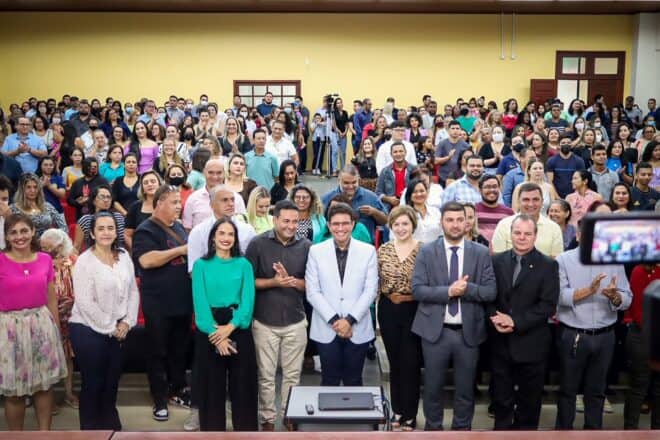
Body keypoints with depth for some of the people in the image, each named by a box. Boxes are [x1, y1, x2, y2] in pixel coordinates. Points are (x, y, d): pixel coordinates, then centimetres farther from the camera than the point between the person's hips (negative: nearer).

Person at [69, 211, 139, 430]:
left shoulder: (124, 256, 3)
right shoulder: (85, 261, -13)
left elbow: (133, 291, 6)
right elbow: (85, 302, -17)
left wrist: (126, 322, -4)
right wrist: (110, 328, -13)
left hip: (118, 330, 5)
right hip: (88, 329, -5)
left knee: (112, 380, 15)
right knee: (93, 381, 6)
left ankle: (110, 424, 33)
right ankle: (91, 427, 23)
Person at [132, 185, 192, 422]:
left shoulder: (178, 227, 12)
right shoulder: (146, 230, -12)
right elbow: (146, 260, -28)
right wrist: (180, 250, -23)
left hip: (183, 301, 7)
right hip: (159, 305, -7)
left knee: (179, 349, 18)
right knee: (158, 352, 6)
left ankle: (178, 389, 33)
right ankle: (160, 399, 16)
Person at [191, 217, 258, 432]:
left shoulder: (244, 265, 4)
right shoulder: (201, 265, 2)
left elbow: (248, 300, -4)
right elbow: (200, 302, -6)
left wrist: (229, 328, -17)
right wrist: (215, 335, -15)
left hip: (238, 329, 1)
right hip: (209, 331, 0)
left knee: (243, 385, 6)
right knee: (211, 386, 8)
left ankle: (245, 428, 20)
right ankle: (213, 429, 22)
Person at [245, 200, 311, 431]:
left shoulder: (306, 246, -2)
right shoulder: (258, 244, -6)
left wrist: (290, 280, -16)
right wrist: (273, 282, -18)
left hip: (295, 321, 1)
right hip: (265, 321, -1)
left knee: (292, 375, 11)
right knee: (266, 375, 9)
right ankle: (267, 419, 24)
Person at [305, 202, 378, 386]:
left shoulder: (368, 251, 1)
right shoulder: (316, 251, 0)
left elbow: (370, 290, -2)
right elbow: (312, 292, -3)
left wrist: (350, 320, -11)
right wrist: (334, 320, -11)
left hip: (358, 329, 0)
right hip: (326, 329, 0)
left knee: (353, 382, 9)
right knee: (329, 382, 8)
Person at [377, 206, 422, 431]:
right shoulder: (383, 250, 2)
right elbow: (376, 282, 8)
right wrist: (376, 307, 3)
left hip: (414, 311, -3)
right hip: (388, 310, 3)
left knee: (411, 363, 3)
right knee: (394, 362, 15)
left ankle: (410, 414, 18)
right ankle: (397, 410, 29)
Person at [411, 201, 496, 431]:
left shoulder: (481, 253, 2)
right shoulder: (427, 252, -2)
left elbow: (490, 291, -3)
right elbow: (417, 289, -9)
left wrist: (467, 288, -20)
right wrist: (448, 291, -20)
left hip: (468, 331, 1)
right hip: (435, 330, -1)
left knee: (466, 387, 13)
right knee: (433, 385, 11)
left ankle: (462, 427, 31)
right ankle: (432, 427, 30)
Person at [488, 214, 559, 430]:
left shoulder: (548, 265, -3)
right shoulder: (496, 261, 6)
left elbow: (548, 305, -11)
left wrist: (516, 322, -18)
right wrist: (494, 318, -15)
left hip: (531, 344, -2)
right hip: (500, 342, 2)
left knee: (529, 401, 11)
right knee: (501, 397, 12)